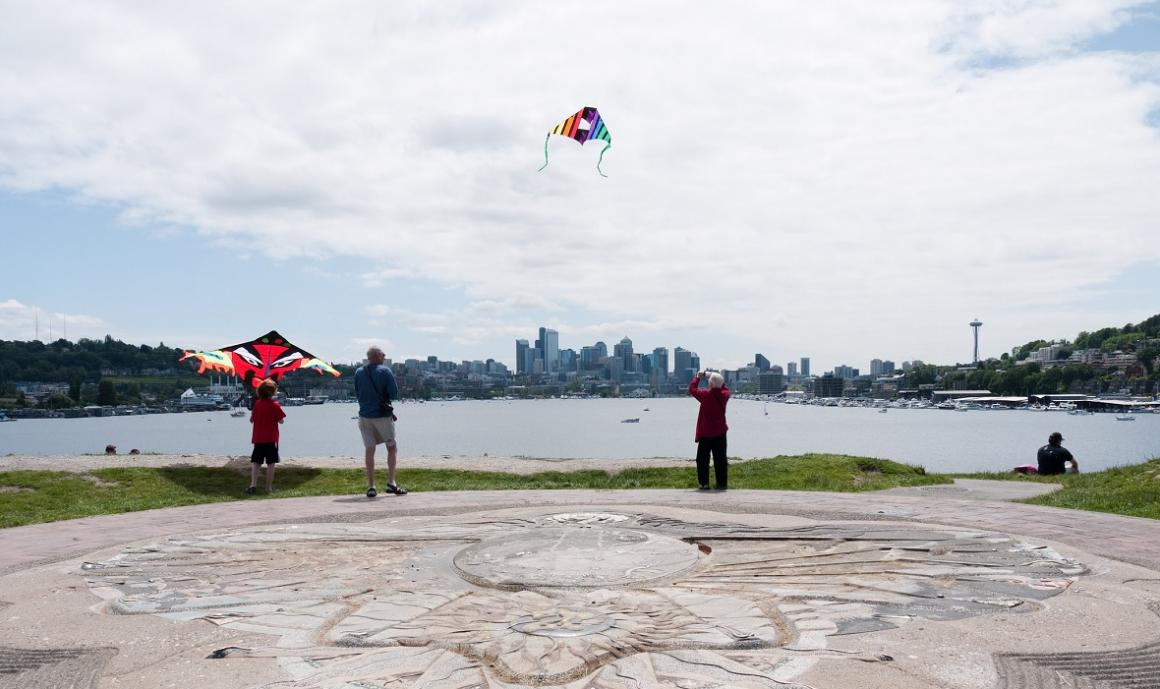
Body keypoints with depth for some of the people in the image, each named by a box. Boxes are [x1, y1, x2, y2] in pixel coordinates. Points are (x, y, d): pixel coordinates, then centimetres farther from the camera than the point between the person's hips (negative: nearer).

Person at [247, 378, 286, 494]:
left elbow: (251, 419, 11)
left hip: (258, 438, 4)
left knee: (255, 462, 9)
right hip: (271, 438, -4)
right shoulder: (274, 404, -10)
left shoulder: (256, 404, 4)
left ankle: (253, 485, -4)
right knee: (270, 463, 3)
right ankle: (269, 487, 5)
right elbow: (281, 421, -8)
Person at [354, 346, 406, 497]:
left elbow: (357, 394, 13)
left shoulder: (359, 372, 4)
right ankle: (391, 483, 3)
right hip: (383, 415, -4)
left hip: (364, 415, 4)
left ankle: (371, 487, 3)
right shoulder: (385, 371, -9)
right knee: (392, 448, 9)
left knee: (370, 450, 6)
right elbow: (394, 394, -11)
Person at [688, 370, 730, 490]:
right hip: (720, 433, 4)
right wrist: (714, 377, 12)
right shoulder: (724, 395, -5)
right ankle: (722, 483, 12)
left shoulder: (706, 395, -18)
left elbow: (692, 389, -6)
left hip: (706, 433, -4)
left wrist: (698, 376, 7)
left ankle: (703, 483, 4)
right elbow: (724, 388, 19)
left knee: (702, 459, 6)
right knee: (720, 459, 10)